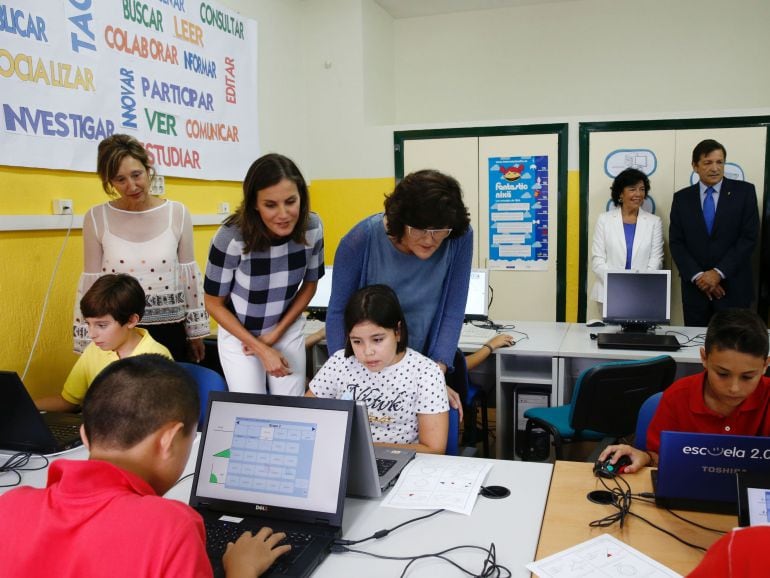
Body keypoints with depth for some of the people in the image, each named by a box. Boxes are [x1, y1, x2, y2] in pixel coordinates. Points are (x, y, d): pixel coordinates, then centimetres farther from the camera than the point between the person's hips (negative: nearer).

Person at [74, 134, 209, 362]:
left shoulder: (177, 214, -3)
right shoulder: (97, 218, -5)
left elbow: (189, 275, 3)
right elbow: (91, 283, 0)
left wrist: (196, 333, 7)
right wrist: (89, 344, 2)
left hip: (170, 331, 1)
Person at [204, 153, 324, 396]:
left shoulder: (312, 227, -19)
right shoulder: (231, 238, -29)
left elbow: (310, 283, -1)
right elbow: (214, 303, -14)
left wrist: (277, 333, -7)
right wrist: (262, 349, -16)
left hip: (288, 331, 3)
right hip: (238, 334, -2)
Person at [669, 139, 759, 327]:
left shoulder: (744, 191, 1)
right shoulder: (682, 198, 6)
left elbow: (749, 237, -5)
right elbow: (676, 242, 1)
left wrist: (719, 272, -13)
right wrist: (698, 276, -11)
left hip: (733, 286, -1)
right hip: (695, 287, 1)